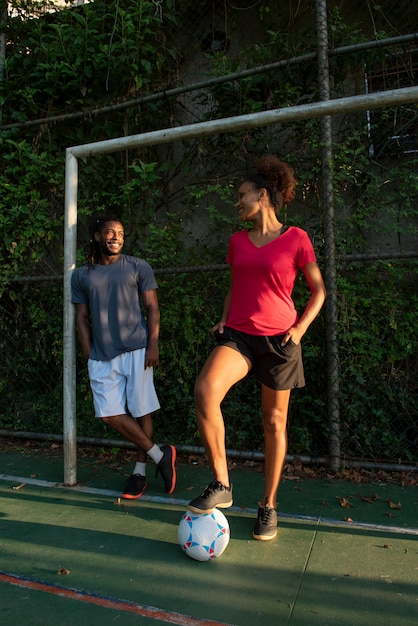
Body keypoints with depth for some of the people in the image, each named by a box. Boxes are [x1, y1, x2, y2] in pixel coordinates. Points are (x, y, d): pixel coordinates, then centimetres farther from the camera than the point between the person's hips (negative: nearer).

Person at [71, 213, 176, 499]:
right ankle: (160, 455, 12)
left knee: (141, 411, 0)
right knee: (110, 414, -2)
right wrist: (89, 354, 4)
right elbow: (82, 317, 11)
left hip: (136, 350, -3)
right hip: (102, 356, 3)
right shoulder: (81, 275, 11)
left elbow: (152, 308, 1)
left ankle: (140, 471, 19)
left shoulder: (139, 267, 3)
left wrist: (153, 345, -9)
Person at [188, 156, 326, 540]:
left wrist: (300, 328, -6)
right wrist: (224, 320, 8)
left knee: (274, 422, 5)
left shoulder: (295, 239, -1)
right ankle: (221, 485, -9)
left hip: (279, 339, -3)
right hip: (238, 335, 3)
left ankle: (269, 505, 25)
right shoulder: (238, 242, 13)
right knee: (205, 390, -25)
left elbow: (319, 289, 5)